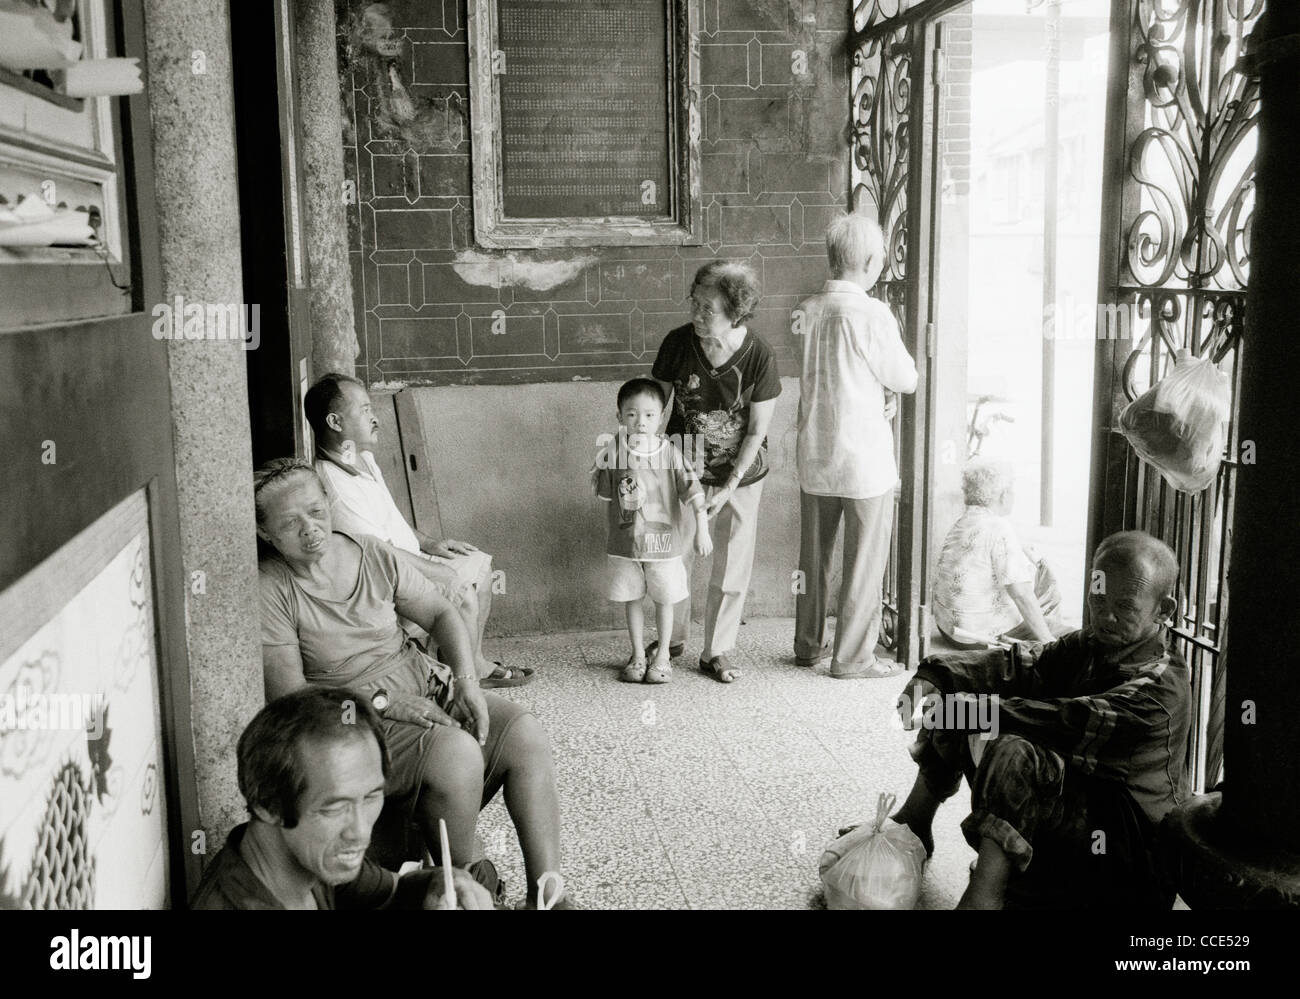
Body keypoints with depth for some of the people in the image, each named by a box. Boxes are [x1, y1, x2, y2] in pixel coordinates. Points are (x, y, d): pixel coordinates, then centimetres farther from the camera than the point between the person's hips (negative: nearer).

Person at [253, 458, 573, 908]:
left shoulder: (372, 553, 4)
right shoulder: (270, 591, -11)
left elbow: (441, 614, 11)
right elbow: (291, 698, -15)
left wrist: (467, 681, -6)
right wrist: (383, 701, -20)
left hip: (428, 686, 6)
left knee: (526, 735, -15)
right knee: (456, 753, -31)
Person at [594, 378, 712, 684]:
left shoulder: (670, 453, -10)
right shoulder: (613, 451, -6)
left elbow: (691, 489, -11)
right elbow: (603, 492, 2)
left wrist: (702, 529, -17)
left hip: (663, 541, -1)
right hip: (625, 543, 1)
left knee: (664, 600, 11)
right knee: (632, 600, 14)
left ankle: (663, 655, 29)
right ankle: (638, 655, 30)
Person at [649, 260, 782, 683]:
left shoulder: (758, 357, -19)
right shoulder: (678, 344, -15)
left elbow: (757, 431, -12)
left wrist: (729, 488, -16)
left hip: (741, 474, -1)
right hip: (684, 469, 1)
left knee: (732, 568, 6)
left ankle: (717, 652, 23)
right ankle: (673, 637, 31)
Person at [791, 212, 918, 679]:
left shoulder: (805, 311, 0)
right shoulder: (871, 314, -17)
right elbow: (906, 380, -8)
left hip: (814, 456, 6)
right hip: (864, 460, -6)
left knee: (813, 556, 17)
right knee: (864, 562, 7)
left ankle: (808, 645, 30)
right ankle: (853, 657, 14)